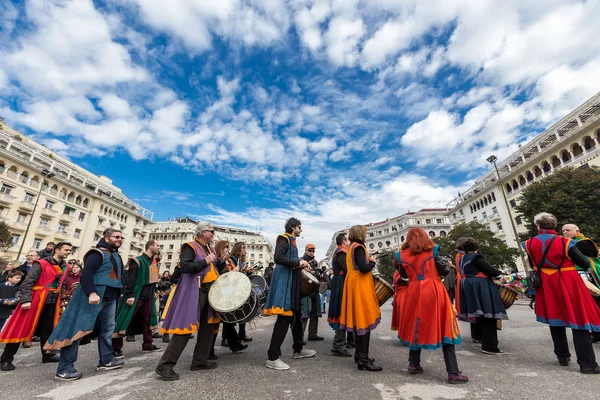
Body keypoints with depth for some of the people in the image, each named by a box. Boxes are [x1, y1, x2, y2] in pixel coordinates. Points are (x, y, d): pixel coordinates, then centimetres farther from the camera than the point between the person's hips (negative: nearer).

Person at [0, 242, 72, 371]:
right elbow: (28, 282, -16)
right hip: (36, 300, -6)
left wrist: (61, 299, 12)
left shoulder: (65, 267, 9)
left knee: (48, 328, 13)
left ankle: (47, 354, 21)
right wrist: (26, 300, -24)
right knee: (21, 328, 0)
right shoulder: (41, 264, -11)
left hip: (52, 302, 6)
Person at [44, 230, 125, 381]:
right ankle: (64, 369, 7)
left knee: (107, 329, 15)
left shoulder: (116, 256, 18)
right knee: (78, 329, -2)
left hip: (110, 299, 9)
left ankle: (106, 360, 26)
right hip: (93, 297, -9)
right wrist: (92, 293, -31)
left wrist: (118, 296, 19)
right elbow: (86, 273, -21)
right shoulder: (98, 253, -10)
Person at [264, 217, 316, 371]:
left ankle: (298, 349, 32)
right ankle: (273, 358, 1)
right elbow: (278, 258, -26)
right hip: (284, 282, -10)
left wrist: (302, 266, 9)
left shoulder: (292, 241, 18)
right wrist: (298, 263, -21)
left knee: (296, 316, 18)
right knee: (284, 319, -8)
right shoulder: (284, 239, -11)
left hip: (292, 282, 10)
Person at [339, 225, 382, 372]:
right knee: (365, 320, -6)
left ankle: (360, 354, 24)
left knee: (360, 320, 15)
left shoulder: (351, 247, 16)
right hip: (360, 286, -10)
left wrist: (368, 261, 12)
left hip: (355, 286, 10)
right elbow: (363, 268, -24)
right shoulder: (358, 247, -14)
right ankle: (363, 359, -1)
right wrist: (372, 262, -6)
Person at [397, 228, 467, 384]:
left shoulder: (403, 254, 3)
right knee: (444, 329, 4)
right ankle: (453, 372, 6)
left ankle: (414, 364, 22)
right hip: (433, 292, -2)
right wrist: (437, 264, 16)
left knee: (416, 327, 15)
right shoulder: (432, 249, -1)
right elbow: (444, 271, -2)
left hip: (414, 293, 2)